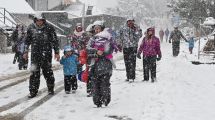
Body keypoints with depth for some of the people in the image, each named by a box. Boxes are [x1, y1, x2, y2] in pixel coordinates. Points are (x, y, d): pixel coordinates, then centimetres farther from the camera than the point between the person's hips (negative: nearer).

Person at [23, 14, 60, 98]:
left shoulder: (49, 28, -4)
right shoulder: (31, 28, 4)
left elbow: (55, 40, 2)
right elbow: (27, 41, 15)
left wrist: (57, 52, 1)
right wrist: (26, 52, 14)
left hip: (46, 53, -2)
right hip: (35, 53, 2)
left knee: (47, 71, 2)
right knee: (34, 72, -1)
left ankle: (51, 89, 20)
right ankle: (33, 91, 5)